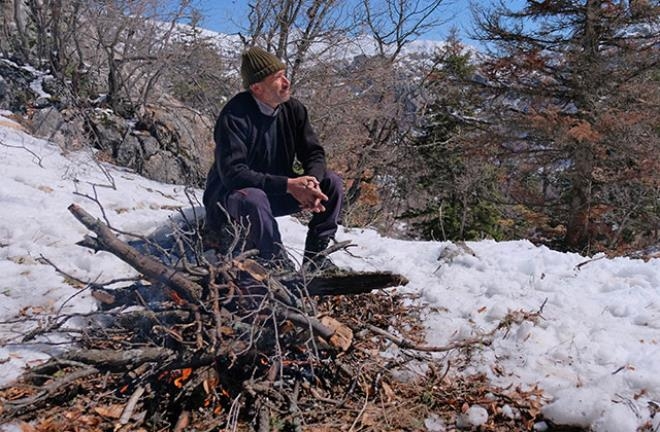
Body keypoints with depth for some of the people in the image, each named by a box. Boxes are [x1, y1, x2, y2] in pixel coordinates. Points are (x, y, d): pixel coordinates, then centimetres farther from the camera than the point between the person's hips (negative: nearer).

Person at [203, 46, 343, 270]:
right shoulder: (234, 116, -24)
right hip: (230, 195, -6)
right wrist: (288, 184, -35)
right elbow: (232, 173, -31)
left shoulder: (293, 109, -4)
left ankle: (315, 255, -4)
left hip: (277, 192, 7)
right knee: (254, 199, -41)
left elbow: (314, 152, 0)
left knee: (332, 183, -8)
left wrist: (311, 181, -25)